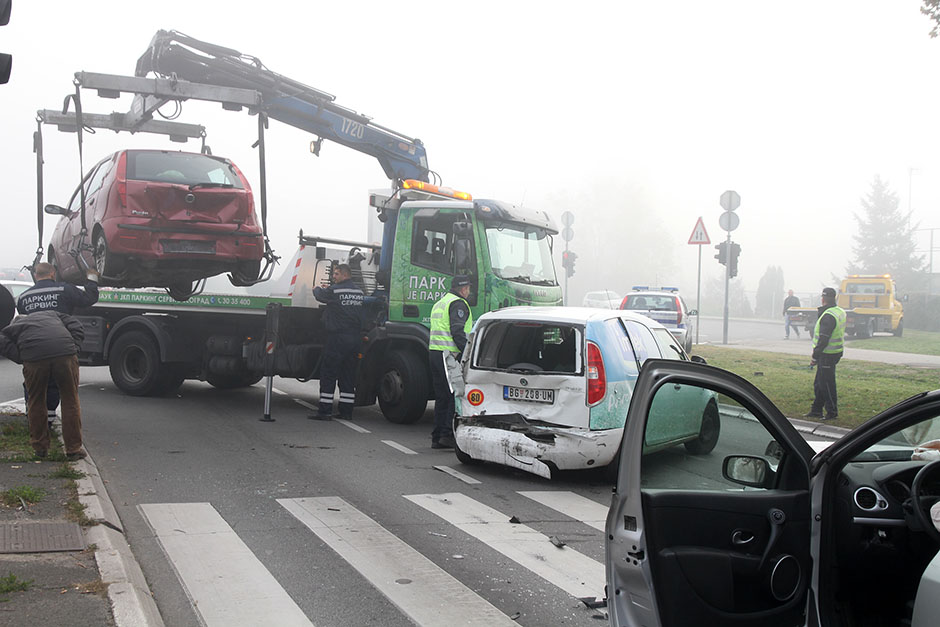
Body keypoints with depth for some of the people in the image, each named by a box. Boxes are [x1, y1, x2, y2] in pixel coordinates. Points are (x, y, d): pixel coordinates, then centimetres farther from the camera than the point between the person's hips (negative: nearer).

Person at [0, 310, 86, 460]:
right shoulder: (52, 314, 37)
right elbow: (76, 327, 23)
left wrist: (21, 358, 13)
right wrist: (74, 348, 19)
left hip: (34, 357, -1)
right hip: (66, 352, 1)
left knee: (36, 402, 20)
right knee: (70, 401, 13)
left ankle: (40, 447, 30)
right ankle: (74, 449, 17)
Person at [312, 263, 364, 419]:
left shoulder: (334, 290, -10)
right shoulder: (359, 291, 9)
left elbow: (319, 295, 5)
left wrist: (317, 288, 32)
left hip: (337, 337, -6)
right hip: (355, 338, 6)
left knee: (328, 374, -1)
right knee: (348, 375, 11)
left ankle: (325, 410, -3)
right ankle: (346, 411, 13)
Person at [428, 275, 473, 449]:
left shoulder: (439, 304, 23)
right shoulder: (458, 304, -8)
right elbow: (457, 331, -18)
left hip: (434, 353, 9)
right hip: (450, 355, -9)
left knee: (442, 397, 12)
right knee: (456, 395, -7)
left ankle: (437, 437, 12)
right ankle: (448, 434, -12)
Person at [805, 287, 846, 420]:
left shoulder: (828, 316, -21)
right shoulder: (840, 312, 10)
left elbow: (823, 339, -22)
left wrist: (815, 357, -18)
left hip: (827, 355, -10)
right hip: (836, 352, 10)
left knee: (826, 384, -1)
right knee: (819, 384, 16)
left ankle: (832, 412, 7)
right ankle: (816, 410, 23)